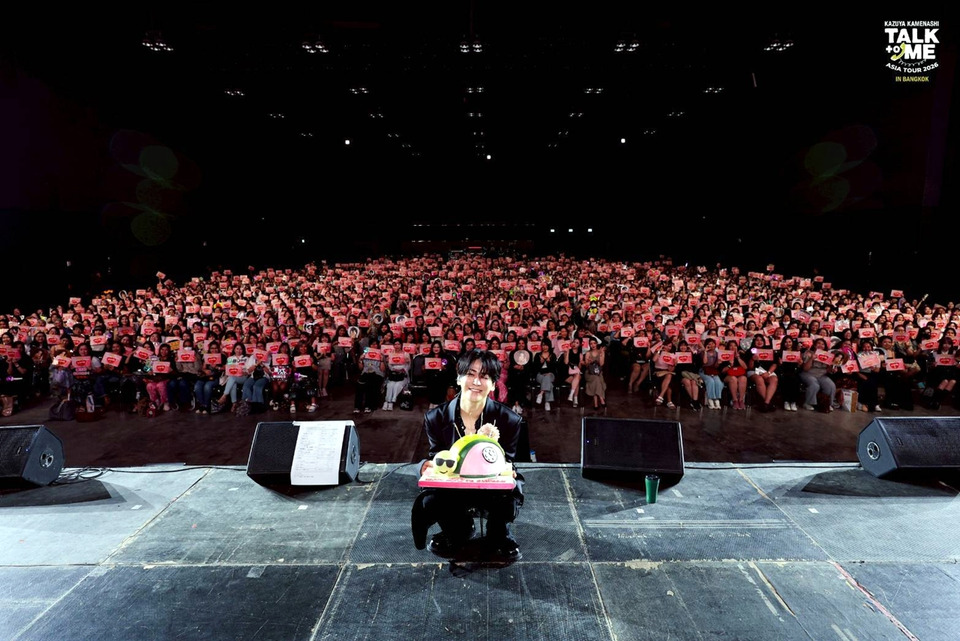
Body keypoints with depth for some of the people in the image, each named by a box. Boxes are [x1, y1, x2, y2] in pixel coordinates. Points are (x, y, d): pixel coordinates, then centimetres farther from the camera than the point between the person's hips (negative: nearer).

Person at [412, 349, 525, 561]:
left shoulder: (509, 420, -13)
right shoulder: (436, 418, -8)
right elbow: (436, 457, 1)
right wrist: (429, 466, -25)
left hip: (492, 487, -1)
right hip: (451, 486, 2)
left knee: (511, 494, -34)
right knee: (428, 502, -28)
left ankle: (498, 536, 5)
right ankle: (459, 531, 11)